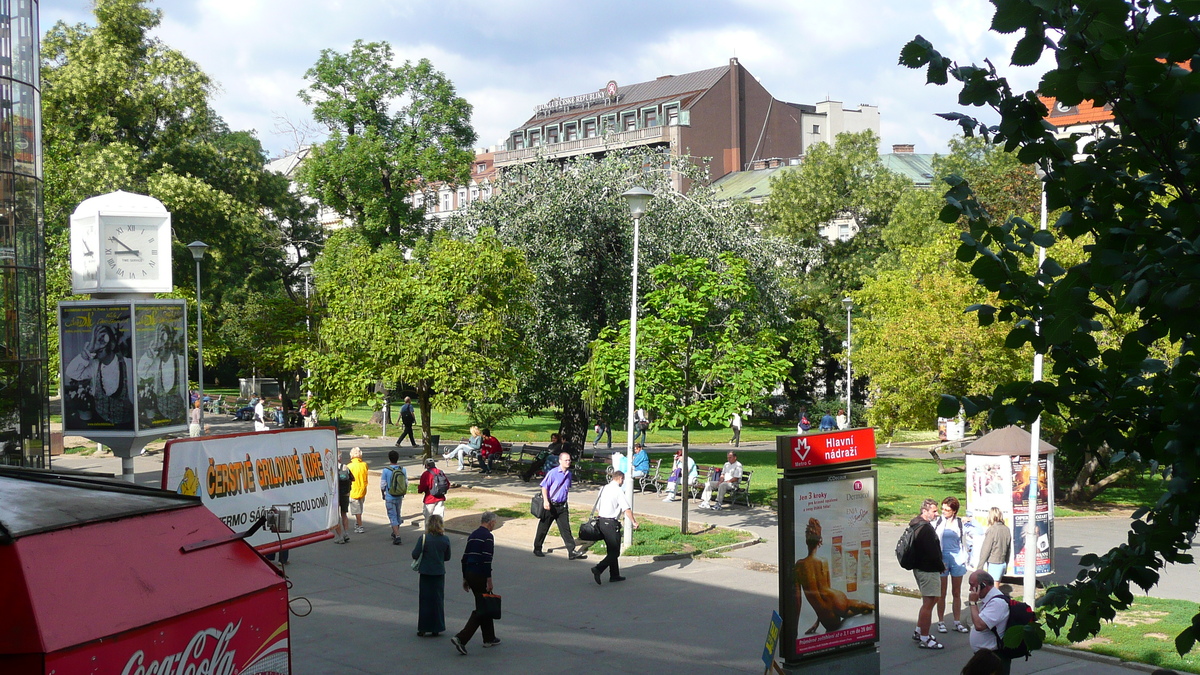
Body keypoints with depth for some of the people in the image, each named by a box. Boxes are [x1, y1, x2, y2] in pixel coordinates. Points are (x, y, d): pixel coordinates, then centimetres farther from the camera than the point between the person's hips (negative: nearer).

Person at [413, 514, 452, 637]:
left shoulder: (424, 538, -14)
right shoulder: (445, 539, -5)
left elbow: (415, 555, -15)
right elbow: (447, 557, 4)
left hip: (426, 573, -2)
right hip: (439, 573, 2)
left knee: (424, 600, 8)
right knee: (438, 600, 11)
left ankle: (423, 629, 11)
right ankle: (436, 629, 15)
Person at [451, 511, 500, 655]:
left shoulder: (472, 535, 15)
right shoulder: (488, 536, -11)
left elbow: (464, 558, 16)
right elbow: (487, 560, -18)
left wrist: (465, 578, 21)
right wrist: (489, 580, -16)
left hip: (469, 573, 9)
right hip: (480, 576, -9)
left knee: (484, 605, 19)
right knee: (482, 609, -5)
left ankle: (489, 638, 25)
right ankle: (461, 638, -14)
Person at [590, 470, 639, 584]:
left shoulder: (603, 489, 10)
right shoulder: (618, 491, -12)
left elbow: (597, 508, 16)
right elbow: (627, 509, -16)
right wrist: (634, 522, -6)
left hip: (601, 522, 8)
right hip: (611, 523, -8)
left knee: (611, 550, 17)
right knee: (614, 552, -2)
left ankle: (615, 575, 22)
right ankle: (598, 569, -18)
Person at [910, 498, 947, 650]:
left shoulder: (916, 525, 13)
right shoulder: (925, 528, -21)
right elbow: (932, 552, -22)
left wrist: (939, 565, 19)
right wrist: (941, 566, -7)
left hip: (920, 567, 11)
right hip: (928, 570, -11)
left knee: (929, 602, 22)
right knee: (928, 603, -6)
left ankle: (918, 632, 29)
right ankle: (924, 639, -2)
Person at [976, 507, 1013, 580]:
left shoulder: (992, 530, -15)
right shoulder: (1007, 529, 5)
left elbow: (986, 549, -13)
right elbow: (1009, 550, 13)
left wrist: (980, 566, -7)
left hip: (993, 564, -7)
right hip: (1003, 564, 7)